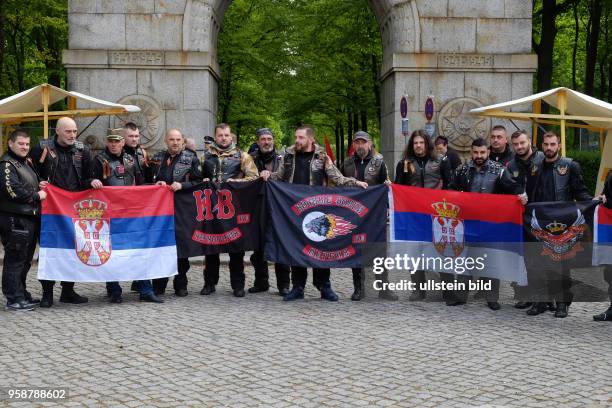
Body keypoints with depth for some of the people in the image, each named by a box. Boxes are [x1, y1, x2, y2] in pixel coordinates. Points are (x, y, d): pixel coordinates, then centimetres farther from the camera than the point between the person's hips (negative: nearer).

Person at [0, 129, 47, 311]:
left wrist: (41, 186, 10)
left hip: (29, 217, 10)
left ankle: (22, 295, 24)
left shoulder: (26, 163, 19)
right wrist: (37, 196, -11)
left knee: (25, 259, 15)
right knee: (15, 259, -4)